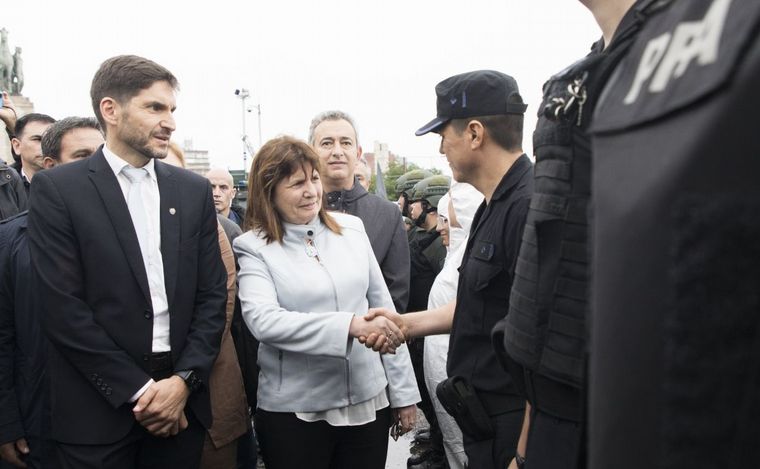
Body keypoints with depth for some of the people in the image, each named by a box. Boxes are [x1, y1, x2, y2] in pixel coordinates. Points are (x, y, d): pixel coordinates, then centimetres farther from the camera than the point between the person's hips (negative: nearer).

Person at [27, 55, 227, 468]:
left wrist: (184, 380, -6)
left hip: (182, 403, 3)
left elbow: (212, 294, 5)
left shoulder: (194, 189, 6)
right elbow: (62, 308, -10)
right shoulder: (57, 188, -5)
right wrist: (137, 389, -11)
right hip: (98, 410, -3)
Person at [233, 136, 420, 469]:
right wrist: (351, 325, -28)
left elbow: (383, 307, 8)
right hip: (294, 412, -3)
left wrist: (403, 392, 7)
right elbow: (262, 320, -19)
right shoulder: (254, 247, -5)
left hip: (368, 400, 3)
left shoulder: (351, 229, 4)